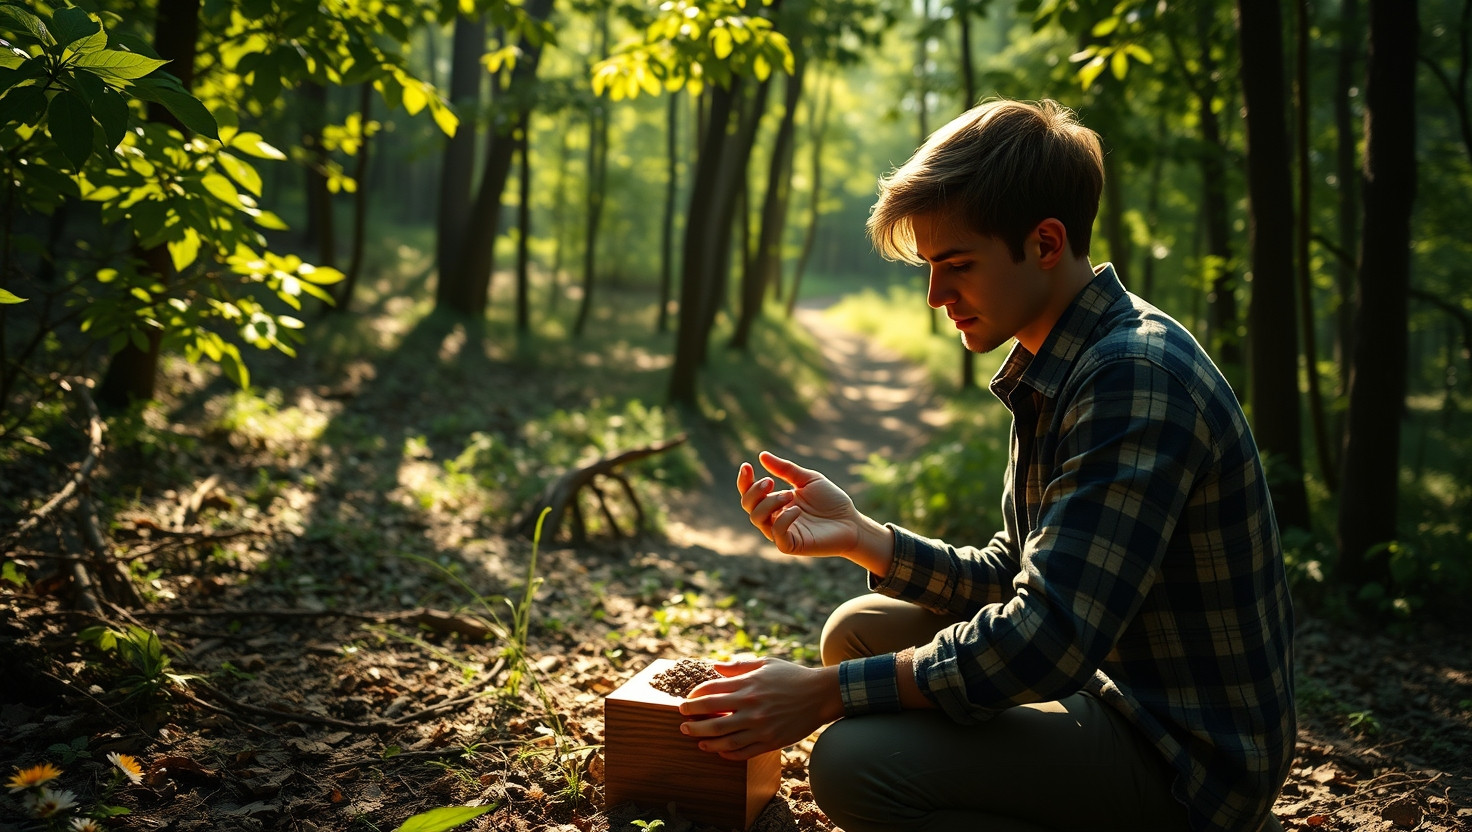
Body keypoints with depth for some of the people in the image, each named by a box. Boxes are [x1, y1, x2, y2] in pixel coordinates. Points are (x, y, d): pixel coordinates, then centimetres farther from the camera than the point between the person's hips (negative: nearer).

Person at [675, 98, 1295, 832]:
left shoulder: (1137, 378, -25)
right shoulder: (1057, 372, 7)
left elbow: (1044, 642, -30)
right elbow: (1014, 579, 11)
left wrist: (824, 693, -23)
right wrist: (859, 536, -2)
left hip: (1191, 757, -10)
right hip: (1112, 686, 10)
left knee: (856, 760, -25)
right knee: (861, 630, 13)